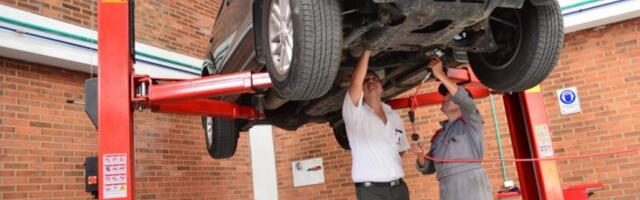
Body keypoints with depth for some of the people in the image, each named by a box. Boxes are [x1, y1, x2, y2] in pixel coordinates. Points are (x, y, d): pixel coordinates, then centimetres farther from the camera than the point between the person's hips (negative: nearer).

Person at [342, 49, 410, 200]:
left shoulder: (394, 116, 14)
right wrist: (367, 51, -17)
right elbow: (356, 81, -21)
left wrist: (394, 168, 9)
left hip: (399, 186, 5)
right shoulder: (356, 113, -4)